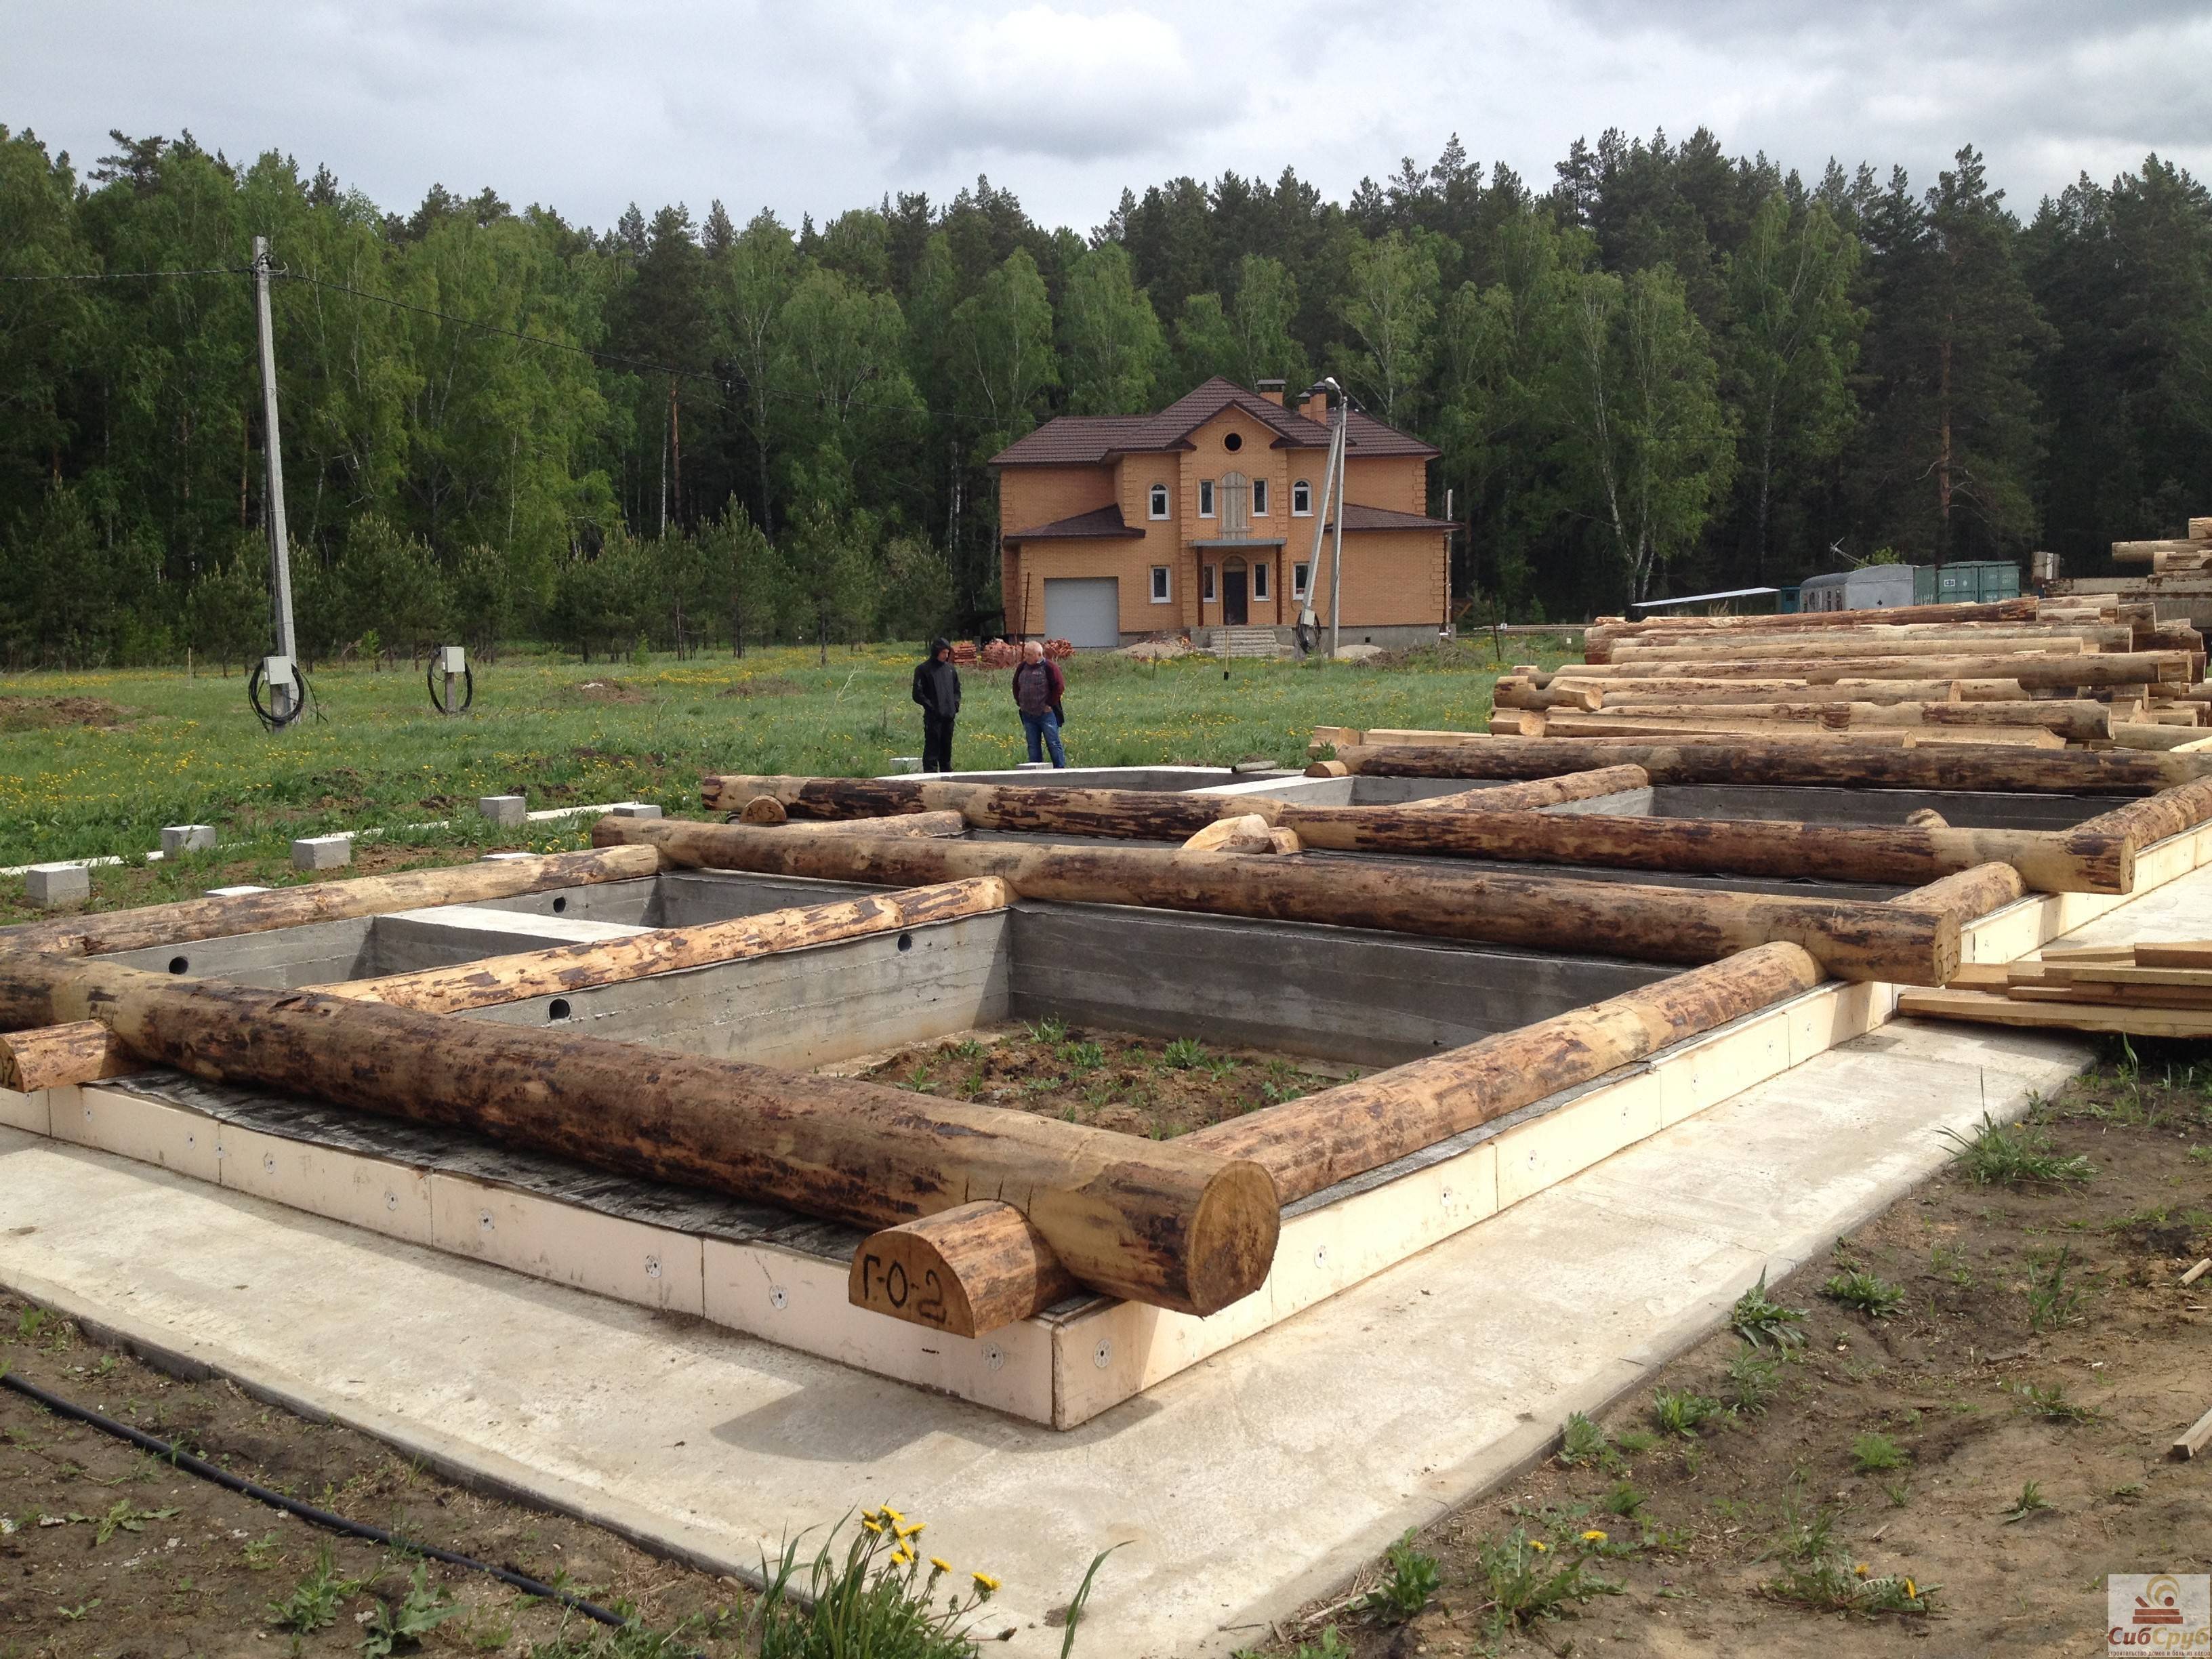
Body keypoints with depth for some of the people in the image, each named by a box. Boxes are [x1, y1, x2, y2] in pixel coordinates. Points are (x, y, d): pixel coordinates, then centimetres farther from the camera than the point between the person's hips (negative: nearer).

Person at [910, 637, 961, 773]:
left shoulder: (950, 669, 13)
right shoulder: (923, 669, -5)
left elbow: (957, 689, 23)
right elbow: (918, 694, -7)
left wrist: (956, 704, 7)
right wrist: (931, 707, -14)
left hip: (949, 716, 6)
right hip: (933, 717, -6)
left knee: (947, 749, 12)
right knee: (932, 749, -6)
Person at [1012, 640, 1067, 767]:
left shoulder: (1050, 668, -9)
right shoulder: (1022, 668, 9)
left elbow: (1059, 687, -12)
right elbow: (1016, 686, 21)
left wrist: (1050, 704, -11)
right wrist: (1019, 702, 11)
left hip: (1046, 713, -6)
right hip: (1028, 714, 6)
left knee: (1053, 744, -3)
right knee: (1033, 746, 9)